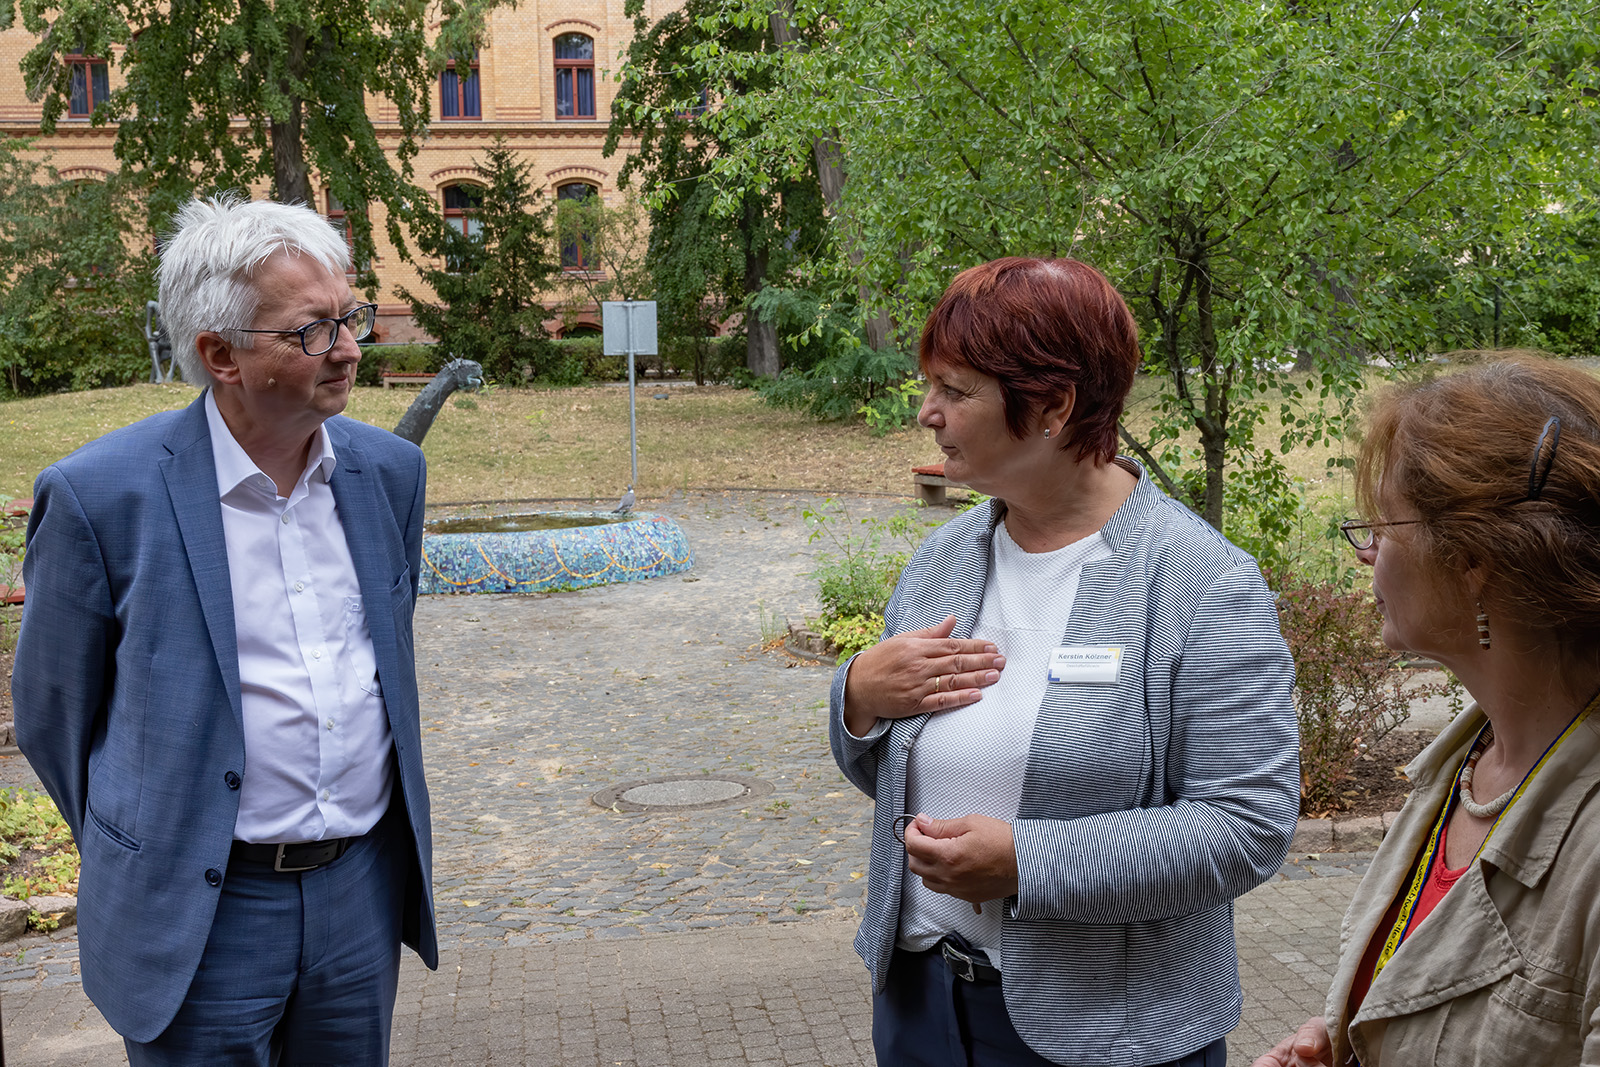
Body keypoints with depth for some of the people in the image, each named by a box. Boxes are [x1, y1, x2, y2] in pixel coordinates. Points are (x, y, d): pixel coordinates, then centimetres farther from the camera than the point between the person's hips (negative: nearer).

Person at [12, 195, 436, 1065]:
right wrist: (141, 860, 8)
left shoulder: (389, 470, 1)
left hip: (364, 892, 4)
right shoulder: (102, 494, -14)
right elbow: (52, 711, -1)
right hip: (202, 917, -4)